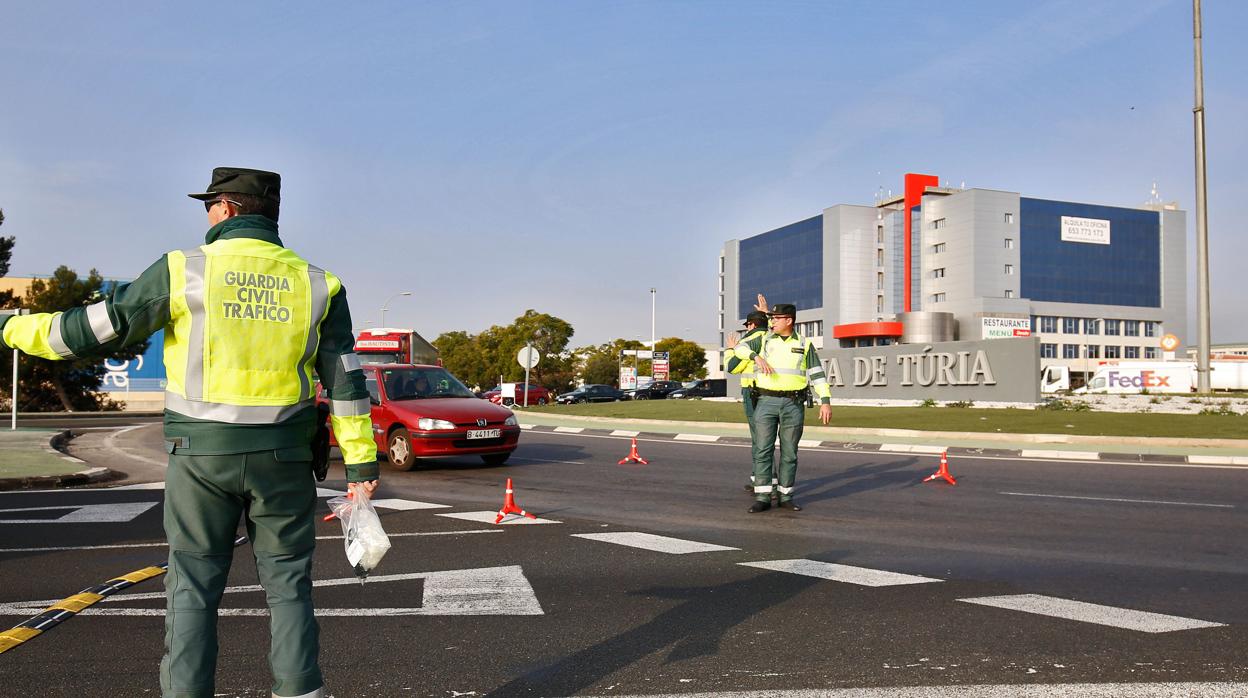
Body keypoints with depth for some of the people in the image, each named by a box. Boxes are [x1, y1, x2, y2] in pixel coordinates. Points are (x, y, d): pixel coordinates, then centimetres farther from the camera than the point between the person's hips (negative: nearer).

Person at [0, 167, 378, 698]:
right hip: (283, 458, 2)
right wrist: (360, 463, 4)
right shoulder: (315, 282, 3)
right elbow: (345, 380, 1)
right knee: (287, 585, 10)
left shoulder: (185, 270, -4)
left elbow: (96, 330, 0)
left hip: (201, 455, -1)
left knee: (193, 588, 9)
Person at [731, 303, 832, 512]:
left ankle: (785, 496, 14)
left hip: (793, 404, 0)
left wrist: (825, 401, -6)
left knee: (789, 452, 4)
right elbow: (740, 348, -5)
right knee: (762, 450, -4)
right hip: (766, 402, 0)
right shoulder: (764, 340, 8)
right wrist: (757, 357, -25)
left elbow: (817, 374, 4)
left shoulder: (805, 344, 6)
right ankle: (762, 497, 0)